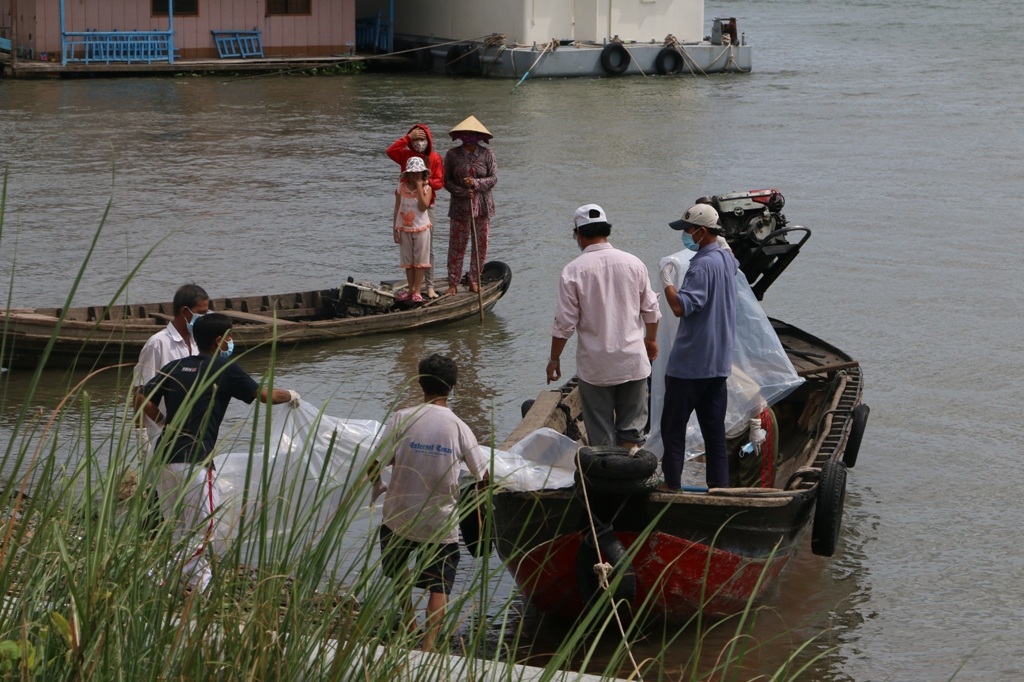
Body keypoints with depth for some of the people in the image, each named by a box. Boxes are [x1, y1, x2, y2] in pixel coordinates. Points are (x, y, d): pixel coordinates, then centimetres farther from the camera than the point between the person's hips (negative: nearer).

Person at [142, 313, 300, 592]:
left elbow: (146, 402, 6)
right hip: (194, 460, -6)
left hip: (164, 455, 6)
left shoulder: (172, 367, 12)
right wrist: (290, 396, 24)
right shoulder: (225, 369, -1)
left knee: (175, 528, 16)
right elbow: (264, 395, 5)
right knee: (202, 527, 0)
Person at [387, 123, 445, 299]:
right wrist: (408, 137, -17)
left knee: (428, 249, 0)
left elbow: (440, 181, -5)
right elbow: (390, 151, -15)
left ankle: (429, 286, 3)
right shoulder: (406, 155, 3)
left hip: (426, 207, -2)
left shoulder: (435, 158, 0)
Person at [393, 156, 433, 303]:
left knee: (419, 260, 1)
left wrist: (419, 188, -22)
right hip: (404, 229, 3)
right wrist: (395, 229, 1)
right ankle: (411, 289, 20)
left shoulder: (426, 188, -6)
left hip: (421, 228, -3)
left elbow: (423, 206, -21)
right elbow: (397, 208, 2)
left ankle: (417, 291, 5)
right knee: (408, 260, 11)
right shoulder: (401, 187, 0)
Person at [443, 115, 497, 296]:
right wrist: (463, 192, -14)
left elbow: (494, 179, -3)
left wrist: (476, 183, -19)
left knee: (481, 245, 6)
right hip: (460, 206, -1)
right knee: (457, 246, 0)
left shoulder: (487, 154, 0)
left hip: (482, 206, 1)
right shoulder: (452, 154, -1)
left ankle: (474, 281, 19)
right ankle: (453, 283, 7)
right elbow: (446, 181, -1)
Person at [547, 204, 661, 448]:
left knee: (601, 439, 6)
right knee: (631, 429, 13)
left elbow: (564, 323, -10)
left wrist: (554, 359, 4)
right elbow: (651, 309, 8)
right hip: (633, 360, 3)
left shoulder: (573, 271, -12)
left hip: (595, 366, -3)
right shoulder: (633, 263, -1)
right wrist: (651, 340, 26)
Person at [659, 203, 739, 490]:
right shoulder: (727, 259, 9)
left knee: (673, 425, 1)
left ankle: (672, 483, 3)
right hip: (719, 360, 9)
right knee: (714, 426, 10)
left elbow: (680, 306, -30)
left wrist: (667, 279, -16)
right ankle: (719, 483, 11)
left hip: (689, 362, -9)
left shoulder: (703, 265, -20)